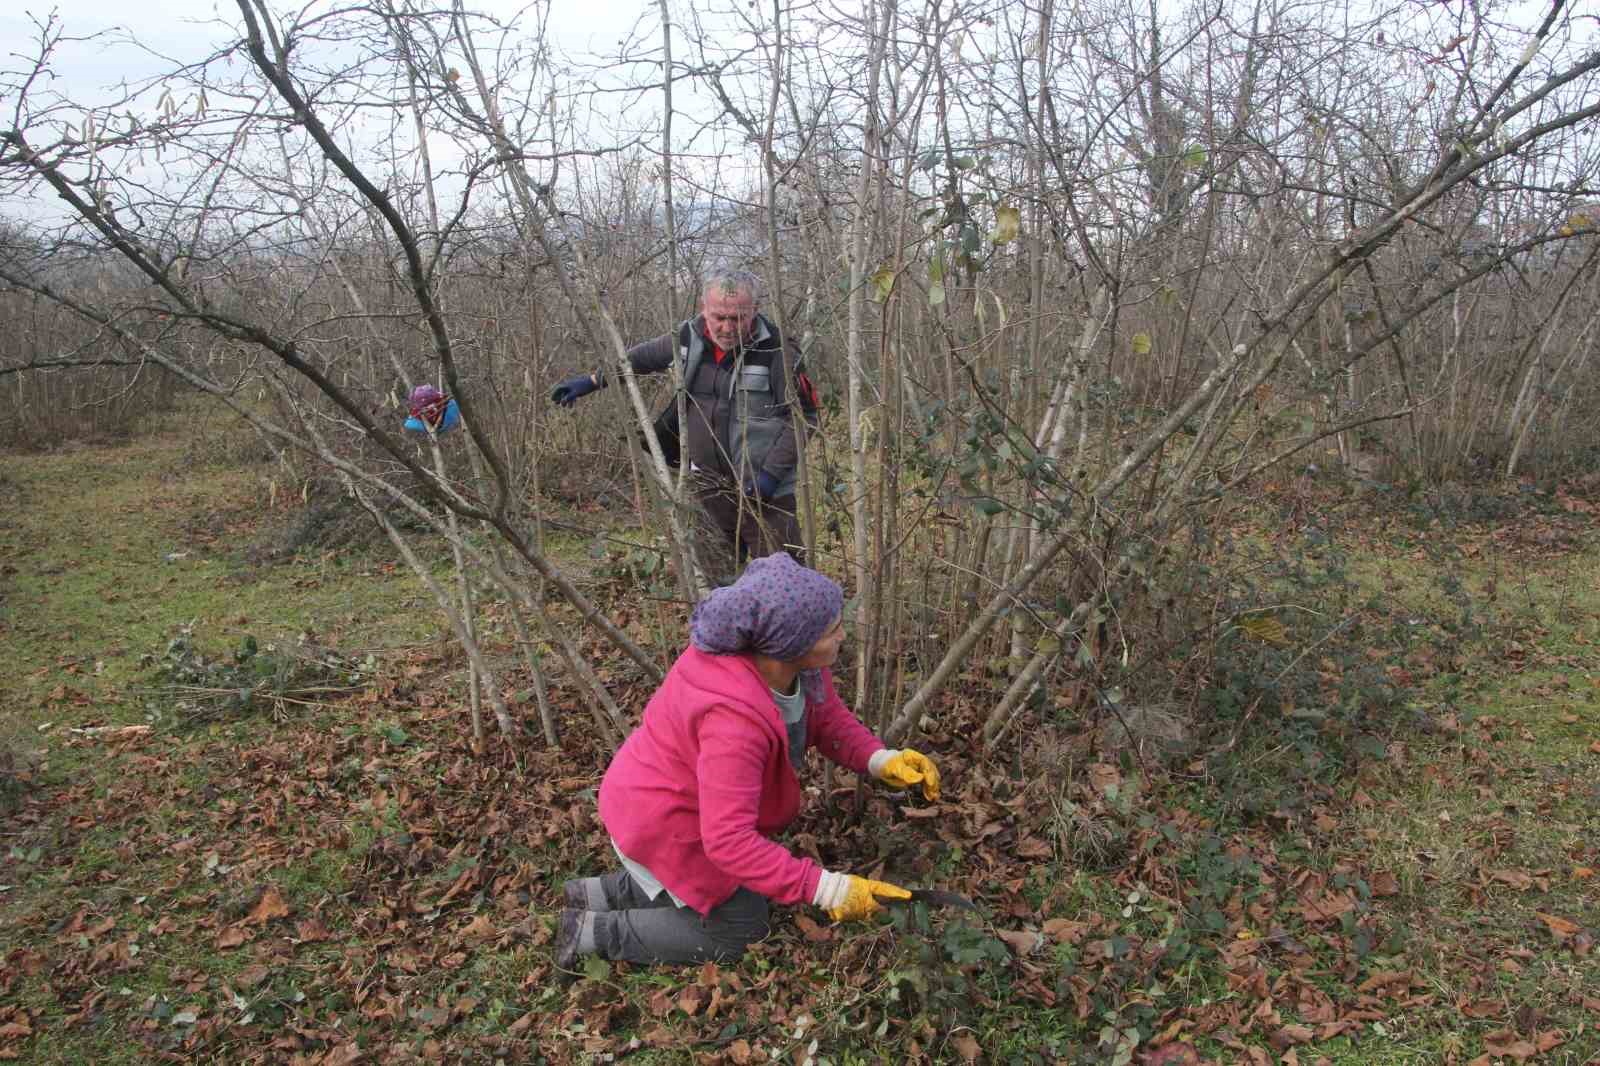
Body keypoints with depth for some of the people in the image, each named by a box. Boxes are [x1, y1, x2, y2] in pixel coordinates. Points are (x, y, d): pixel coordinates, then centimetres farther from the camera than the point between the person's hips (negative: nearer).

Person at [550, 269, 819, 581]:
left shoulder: (776, 352, -15)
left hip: (762, 490, -5)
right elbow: (641, 356, 20)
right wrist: (592, 380, 17)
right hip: (709, 485, 5)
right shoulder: (689, 338, 1)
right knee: (713, 578, 15)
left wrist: (772, 473, -17)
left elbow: (803, 418, -11)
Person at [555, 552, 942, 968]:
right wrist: (825, 889, -36)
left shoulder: (787, 653, -17)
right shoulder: (735, 716, -40)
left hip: (681, 798, 8)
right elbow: (728, 840, -38)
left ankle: (607, 891, 25)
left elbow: (828, 718, -2)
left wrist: (881, 761, -19)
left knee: (757, 889, 23)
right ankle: (595, 932, 14)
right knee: (738, 931, 8)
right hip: (665, 826, -8)